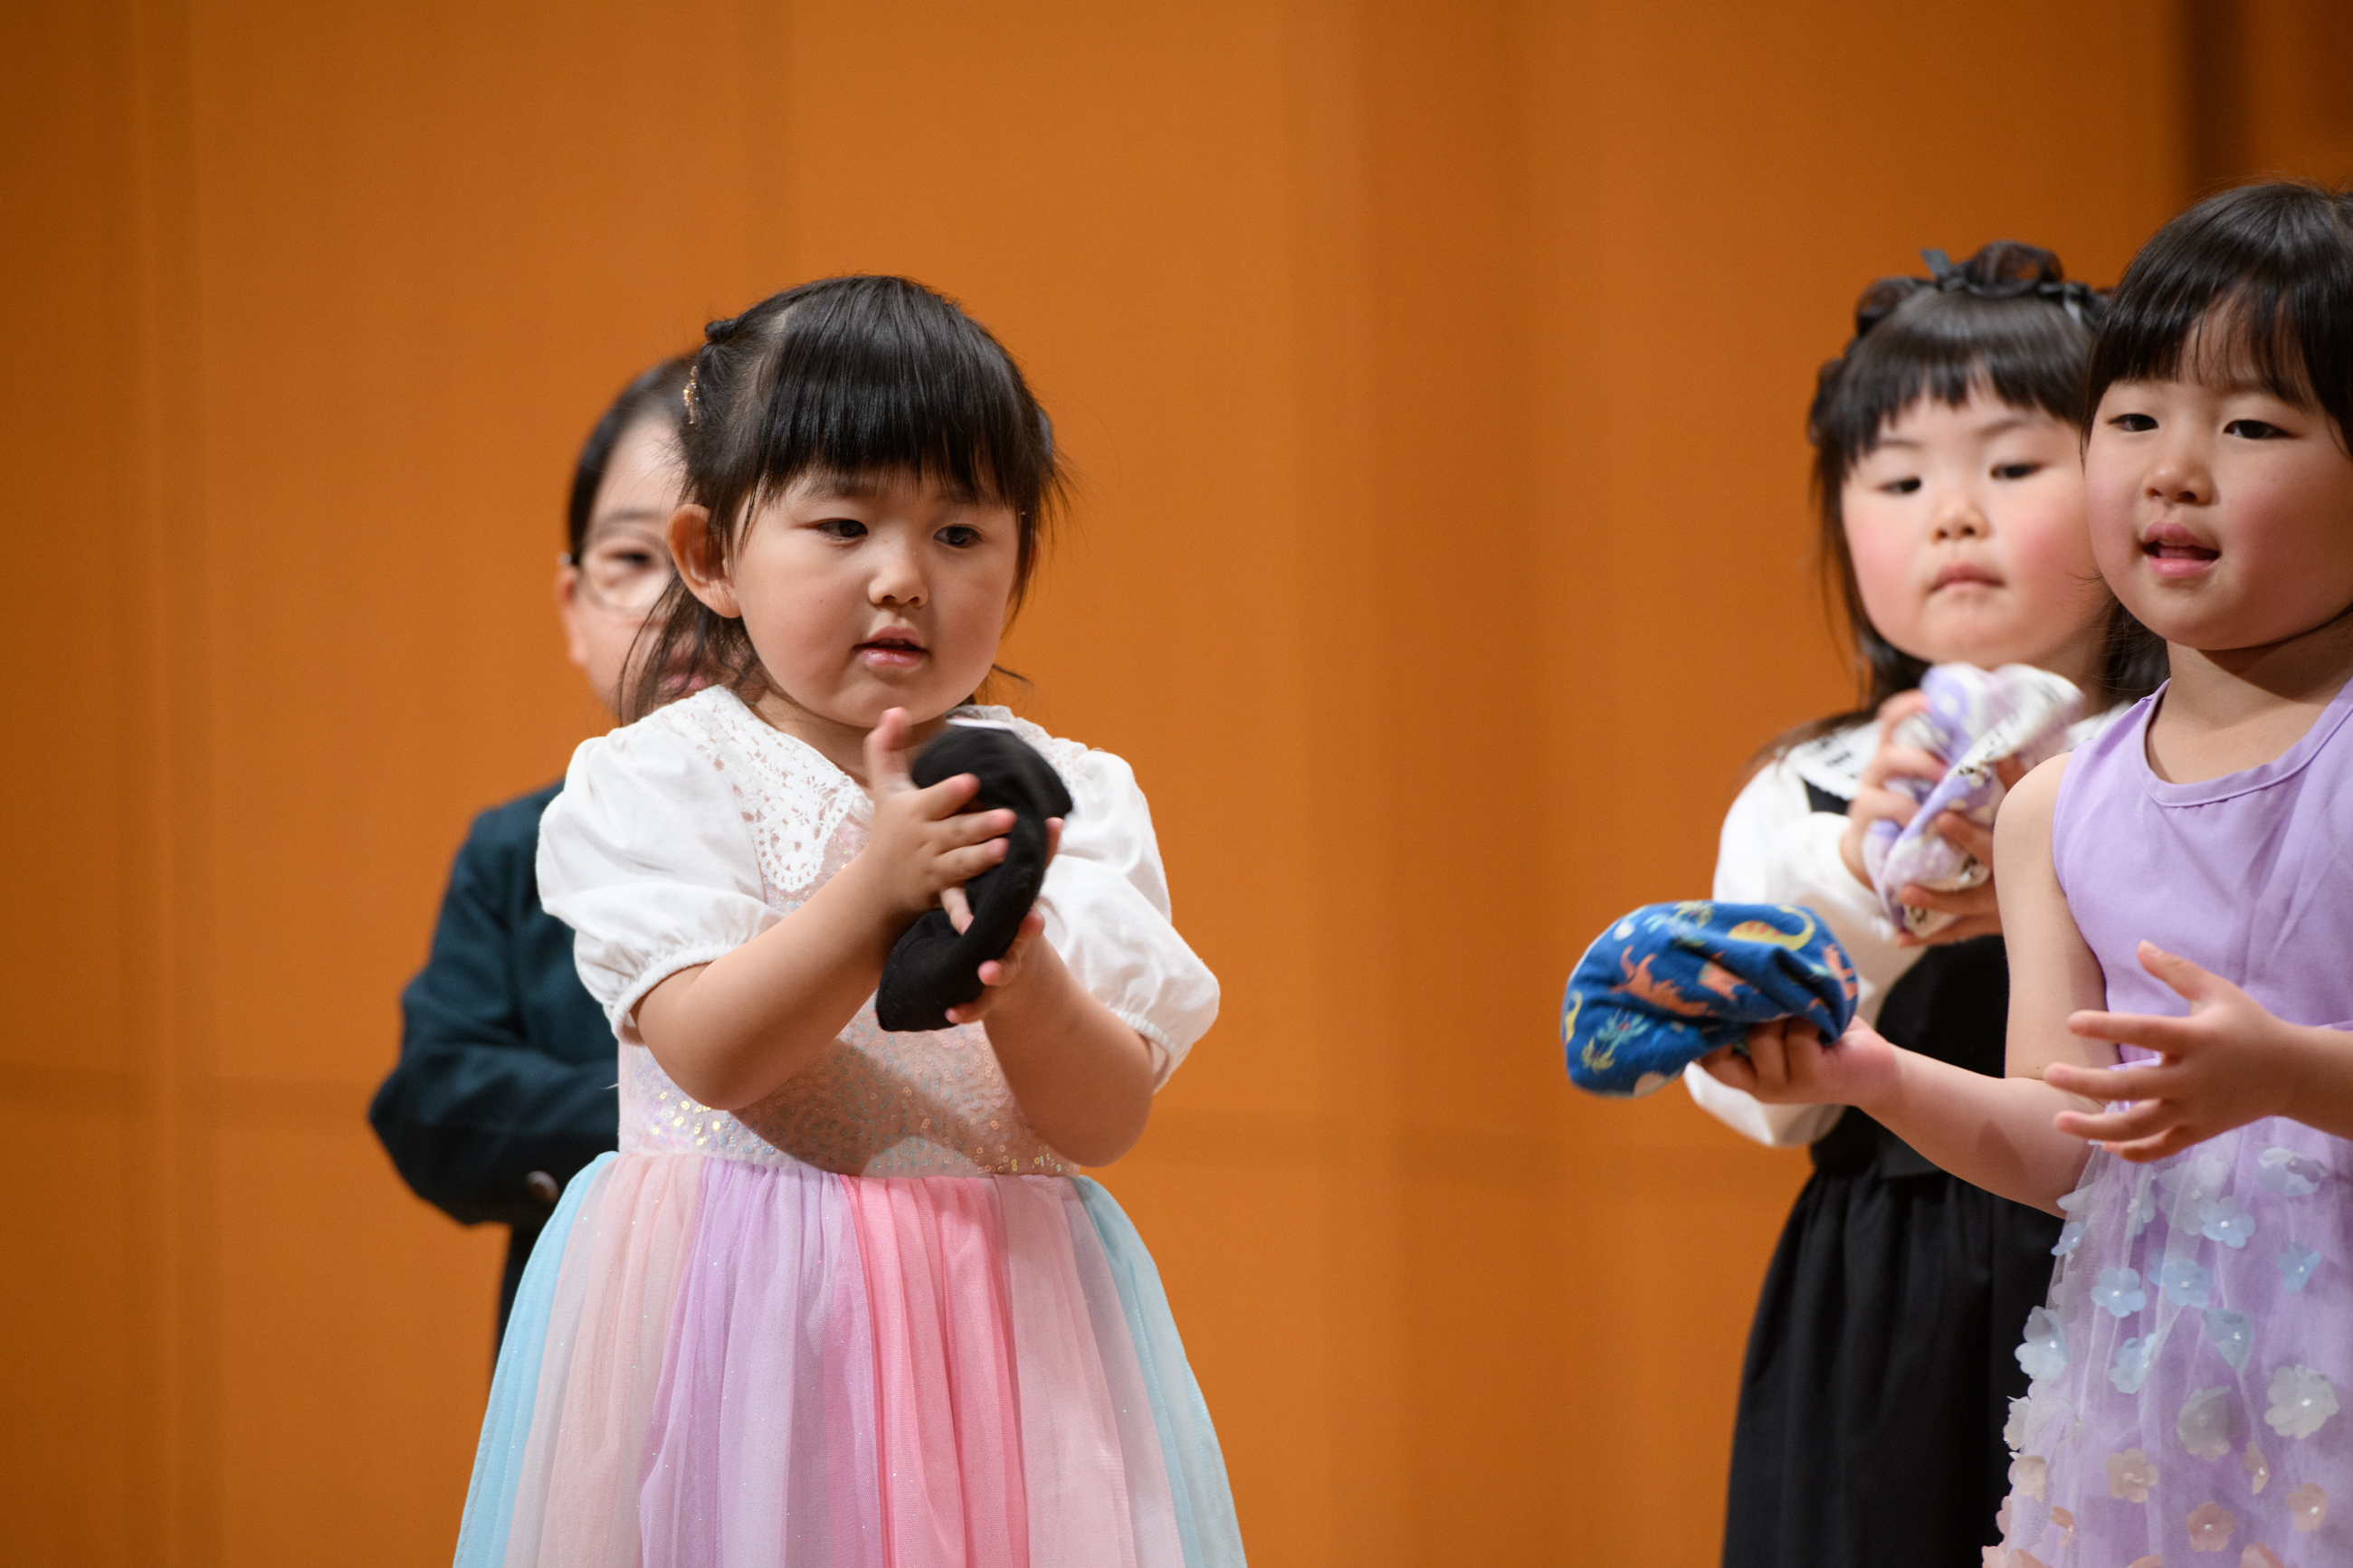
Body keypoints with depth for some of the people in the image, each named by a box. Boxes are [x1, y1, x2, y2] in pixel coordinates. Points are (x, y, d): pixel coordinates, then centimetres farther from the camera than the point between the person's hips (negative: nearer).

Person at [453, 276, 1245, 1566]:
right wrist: (876, 892, -28)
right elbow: (708, 1054, -16)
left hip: (1000, 1323, 2)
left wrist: (1025, 988, -24)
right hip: (738, 1327, -2)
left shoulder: (1068, 797, 4)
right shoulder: (664, 779, -3)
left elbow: (1107, 1123, -4)